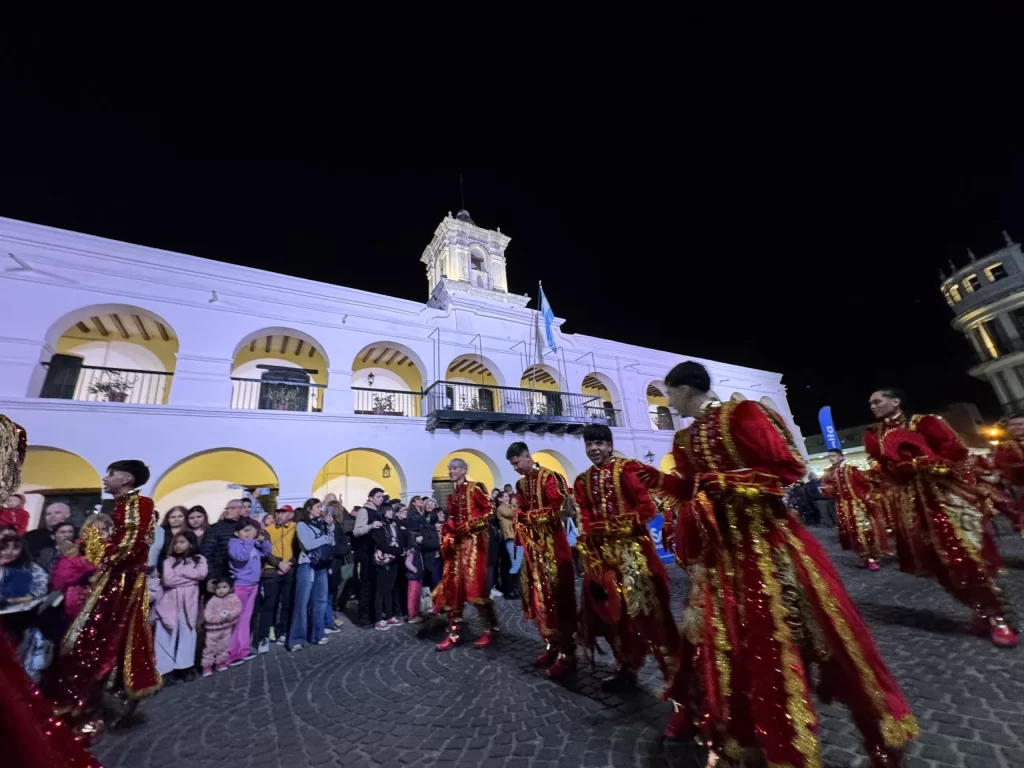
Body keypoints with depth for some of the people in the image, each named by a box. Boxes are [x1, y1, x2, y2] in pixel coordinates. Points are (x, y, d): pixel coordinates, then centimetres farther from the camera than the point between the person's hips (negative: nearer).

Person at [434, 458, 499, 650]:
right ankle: (454, 633, 17)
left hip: (474, 541, -7)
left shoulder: (475, 488, -6)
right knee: (453, 585, 6)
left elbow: (489, 511, -12)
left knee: (474, 585, -9)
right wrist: (447, 529, -1)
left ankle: (491, 629, 8)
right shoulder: (452, 495, 16)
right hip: (457, 542, 7)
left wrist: (469, 526, -18)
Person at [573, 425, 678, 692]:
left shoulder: (626, 469, -8)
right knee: (612, 609, 13)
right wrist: (590, 558, -2)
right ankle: (626, 667, 31)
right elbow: (585, 522, 5)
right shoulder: (583, 481, 8)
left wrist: (617, 525, -14)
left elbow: (647, 507, -12)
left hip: (632, 548, -5)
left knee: (643, 606, -1)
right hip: (602, 552, 5)